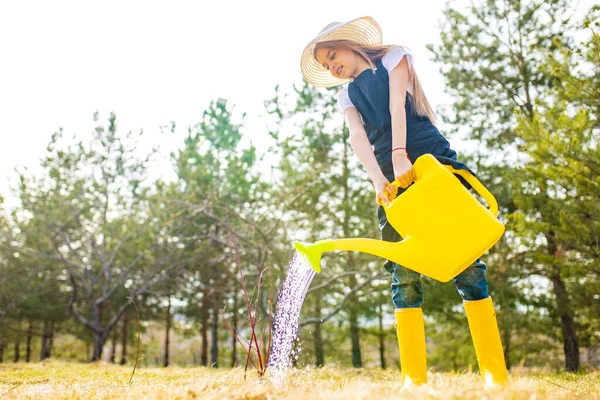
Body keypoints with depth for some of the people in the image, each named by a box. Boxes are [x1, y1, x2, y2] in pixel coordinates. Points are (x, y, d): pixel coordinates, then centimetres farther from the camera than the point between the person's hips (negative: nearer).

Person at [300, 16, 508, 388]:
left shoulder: (394, 57, 13)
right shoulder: (347, 95, 20)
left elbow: (397, 104, -5)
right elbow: (357, 136, 0)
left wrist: (399, 155, -22)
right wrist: (378, 177, -20)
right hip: (392, 179, 4)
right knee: (404, 274, -7)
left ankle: (496, 373, -11)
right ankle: (415, 378, -8)